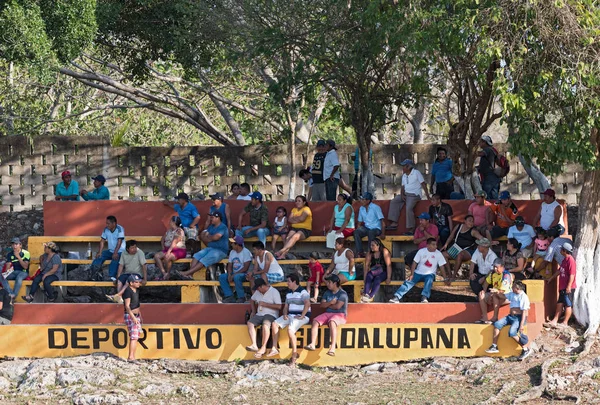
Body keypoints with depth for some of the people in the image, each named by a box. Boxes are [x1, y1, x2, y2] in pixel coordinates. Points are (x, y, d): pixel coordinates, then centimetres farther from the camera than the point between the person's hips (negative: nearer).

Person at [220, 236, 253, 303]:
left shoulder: (246, 252, -12)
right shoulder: (232, 252, 12)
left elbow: (246, 268, -18)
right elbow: (229, 265, 12)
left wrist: (234, 274, -21)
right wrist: (229, 274, -10)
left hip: (244, 274, -8)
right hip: (234, 274, 8)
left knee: (236, 277, -39)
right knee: (221, 277, -13)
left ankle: (241, 297, -25)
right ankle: (229, 296, -16)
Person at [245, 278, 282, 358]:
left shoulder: (274, 292, -6)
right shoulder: (258, 292, 15)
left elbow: (279, 306, -13)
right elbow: (252, 300, 34)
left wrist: (265, 304, -13)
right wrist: (253, 311, 20)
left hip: (271, 315, -7)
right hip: (259, 315, 7)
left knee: (265, 324, -37)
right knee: (250, 323, -22)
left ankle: (263, 347, -32)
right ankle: (254, 345, -32)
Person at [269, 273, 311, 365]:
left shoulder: (303, 292, -10)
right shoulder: (289, 293, 18)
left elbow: (307, 303, -25)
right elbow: (286, 306, 21)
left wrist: (302, 316, -26)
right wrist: (285, 314, -1)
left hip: (302, 317, -9)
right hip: (290, 315, 9)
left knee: (290, 329, -32)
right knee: (275, 324, -6)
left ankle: (294, 354, -23)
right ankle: (274, 349, -8)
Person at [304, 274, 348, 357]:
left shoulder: (342, 294, -2)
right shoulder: (327, 293, 18)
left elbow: (338, 306, -15)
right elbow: (322, 305, 9)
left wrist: (327, 305, 0)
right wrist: (330, 303, -10)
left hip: (339, 314, -6)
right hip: (327, 313, 6)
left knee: (332, 322, -40)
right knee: (315, 321, -21)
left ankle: (333, 347, -51)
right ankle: (312, 344, -32)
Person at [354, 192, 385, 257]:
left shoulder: (376, 208, -8)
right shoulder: (361, 209, 9)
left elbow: (382, 222, -11)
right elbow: (360, 222, 16)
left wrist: (383, 234, -18)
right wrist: (358, 229, -4)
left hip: (376, 228, -5)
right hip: (366, 228, 5)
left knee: (371, 233, -40)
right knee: (356, 232, -26)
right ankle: (360, 253, -29)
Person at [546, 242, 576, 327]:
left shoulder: (571, 260, -17)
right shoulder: (565, 260, 13)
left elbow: (572, 275, -21)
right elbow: (559, 271, 25)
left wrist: (569, 287, -23)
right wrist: (551, 278, 32)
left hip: (568, 288, -10)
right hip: (562, 287, 10)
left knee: (568, 305, 0)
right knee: (560, 304, 12)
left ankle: (565, 322, 5)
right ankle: (555, 321, 17)